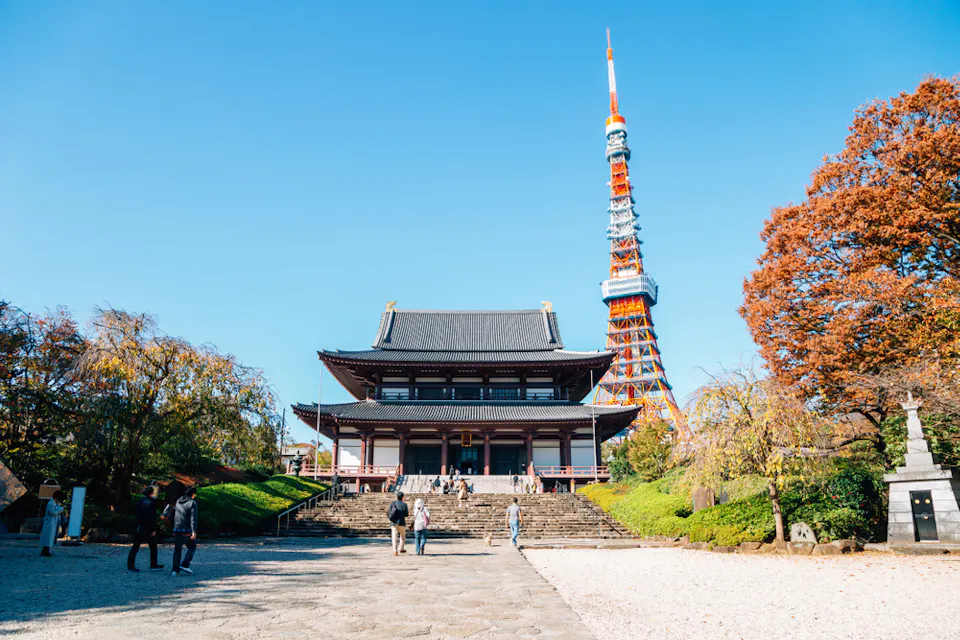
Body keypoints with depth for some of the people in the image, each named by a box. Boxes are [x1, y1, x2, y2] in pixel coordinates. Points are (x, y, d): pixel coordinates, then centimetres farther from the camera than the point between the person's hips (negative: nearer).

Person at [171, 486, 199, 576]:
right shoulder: (192, 503, -7)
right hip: (187, 531, -5)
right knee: (192, 547, 12)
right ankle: (185, 565, -1)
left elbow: (173, 515, 21)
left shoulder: (178, 502, 13)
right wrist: (194, 531, -23)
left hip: (176, 530, 5)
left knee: (177, 549, 12)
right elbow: (194, 518, -17)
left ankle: (175, 570, 7)